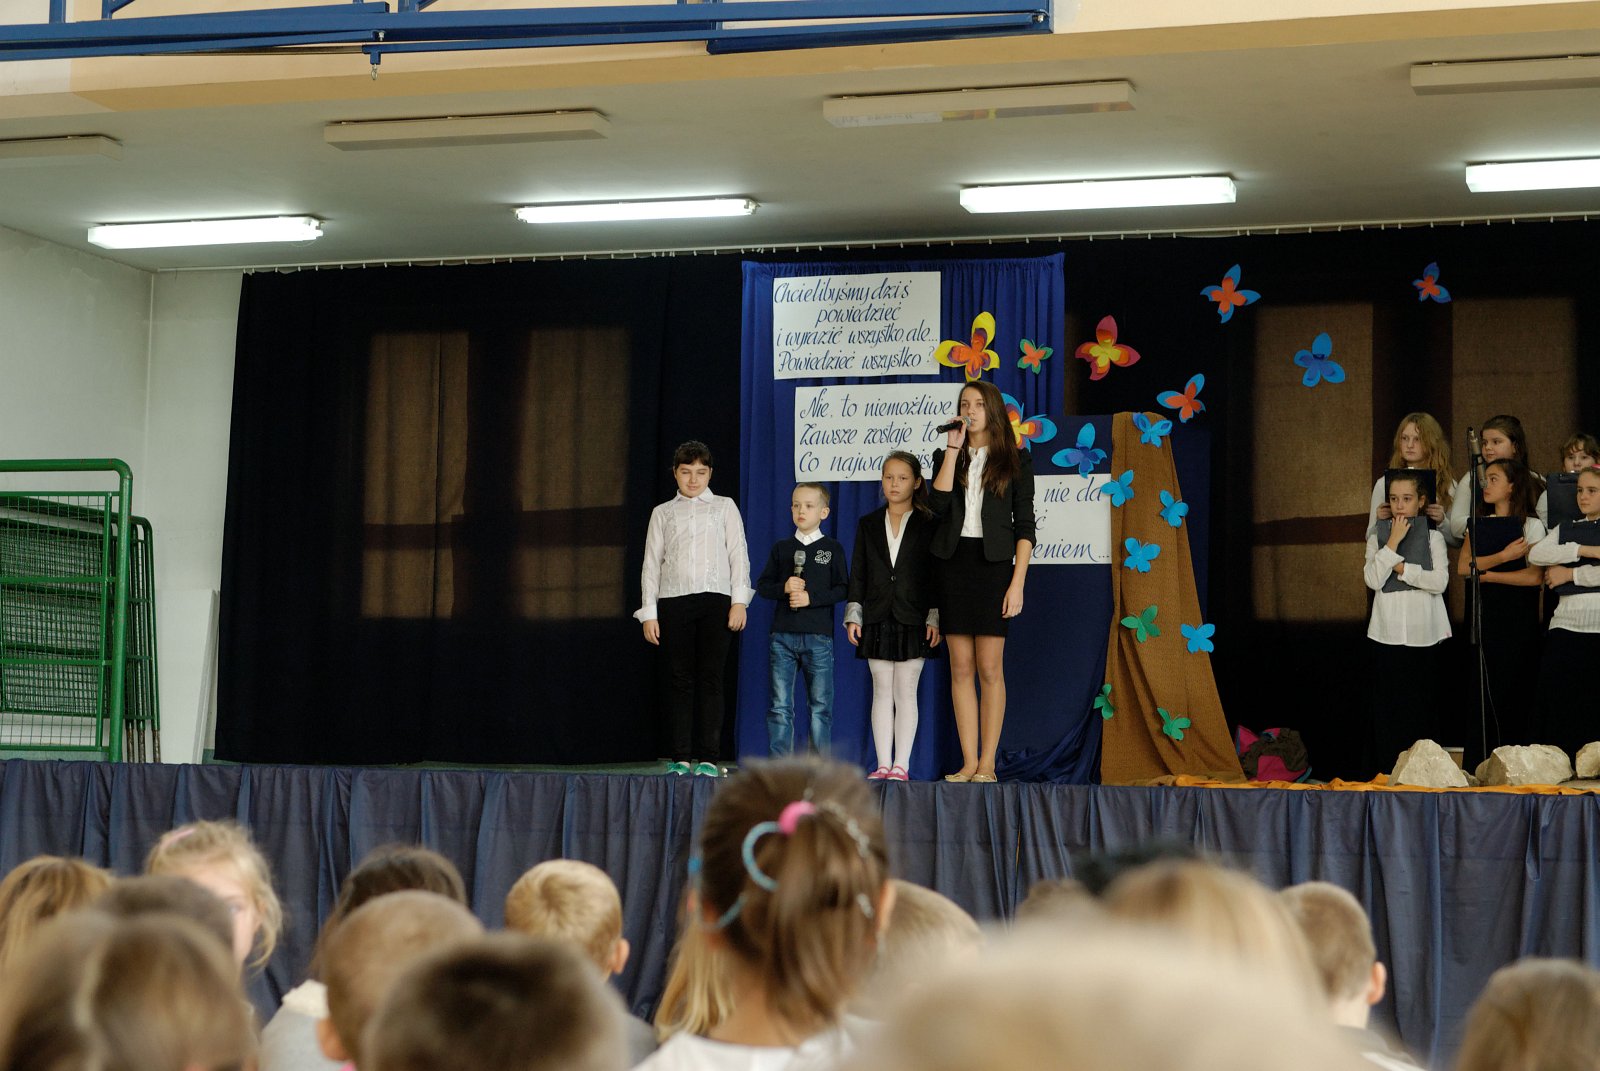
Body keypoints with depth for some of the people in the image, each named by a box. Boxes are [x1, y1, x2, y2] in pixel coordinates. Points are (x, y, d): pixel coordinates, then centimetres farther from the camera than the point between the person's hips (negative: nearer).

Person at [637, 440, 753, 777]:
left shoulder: (724, 507, 15)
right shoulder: (662, 513, 16)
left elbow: (738, 555, 8)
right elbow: (652, 564, 12)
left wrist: (739, 601, -4)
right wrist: (649, 613, 4)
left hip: (715, 600, -1)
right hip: (672, 602, 1)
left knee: (710, 678, -5)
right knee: (677, 680, -1)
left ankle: (708, 758, -4)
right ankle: (680, 758, 1)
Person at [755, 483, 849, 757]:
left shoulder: (832, 549, 6)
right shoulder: (781, 548, 12)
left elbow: (842, 589, -1)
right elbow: (762, 586, 10)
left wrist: (811, 597, -12)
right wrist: (784, 588, -9)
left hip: (818, 636, -2)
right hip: (783, 636, 2)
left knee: (821, 704, 0)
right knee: (780, 705, 0)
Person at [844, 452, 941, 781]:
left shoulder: (929, 525, 1)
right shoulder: (868, 525, 11)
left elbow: (937, 575, -1)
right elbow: (857, 574, 10)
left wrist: (935, 619, -8)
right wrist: (853, 616, 3)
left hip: (913, 622, -3)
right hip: (877, 619, 3)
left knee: (905, 692, -2)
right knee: (881, 692, 3)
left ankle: (901, 765, 0)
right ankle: (883, 764, 5)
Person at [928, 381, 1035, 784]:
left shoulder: (1015, 461, 3)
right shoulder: (949, 458, 12)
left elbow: (1025, 526, -1)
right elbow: (937, 504, -7)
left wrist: (1017, 582, -10)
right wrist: (952, 450, -7)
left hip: (993, 565, -3)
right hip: (954, 564, 3)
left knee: (990, 668, -3)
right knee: (961, 669, 3)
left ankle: (987, 765, 0)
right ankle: (968, 764, 5)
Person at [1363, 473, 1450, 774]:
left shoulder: (1433, 537, 5)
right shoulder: (1377, 538, 8)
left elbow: (1440, 581, -8)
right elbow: (1373, 580, -8)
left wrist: (1402, 569, -8)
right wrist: (1394, 542, -10)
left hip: (1423, 634, -1)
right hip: (1388, 633, 1)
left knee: (1420, 704, 2)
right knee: (1387, 703, -1)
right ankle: (1387, 768, 4)